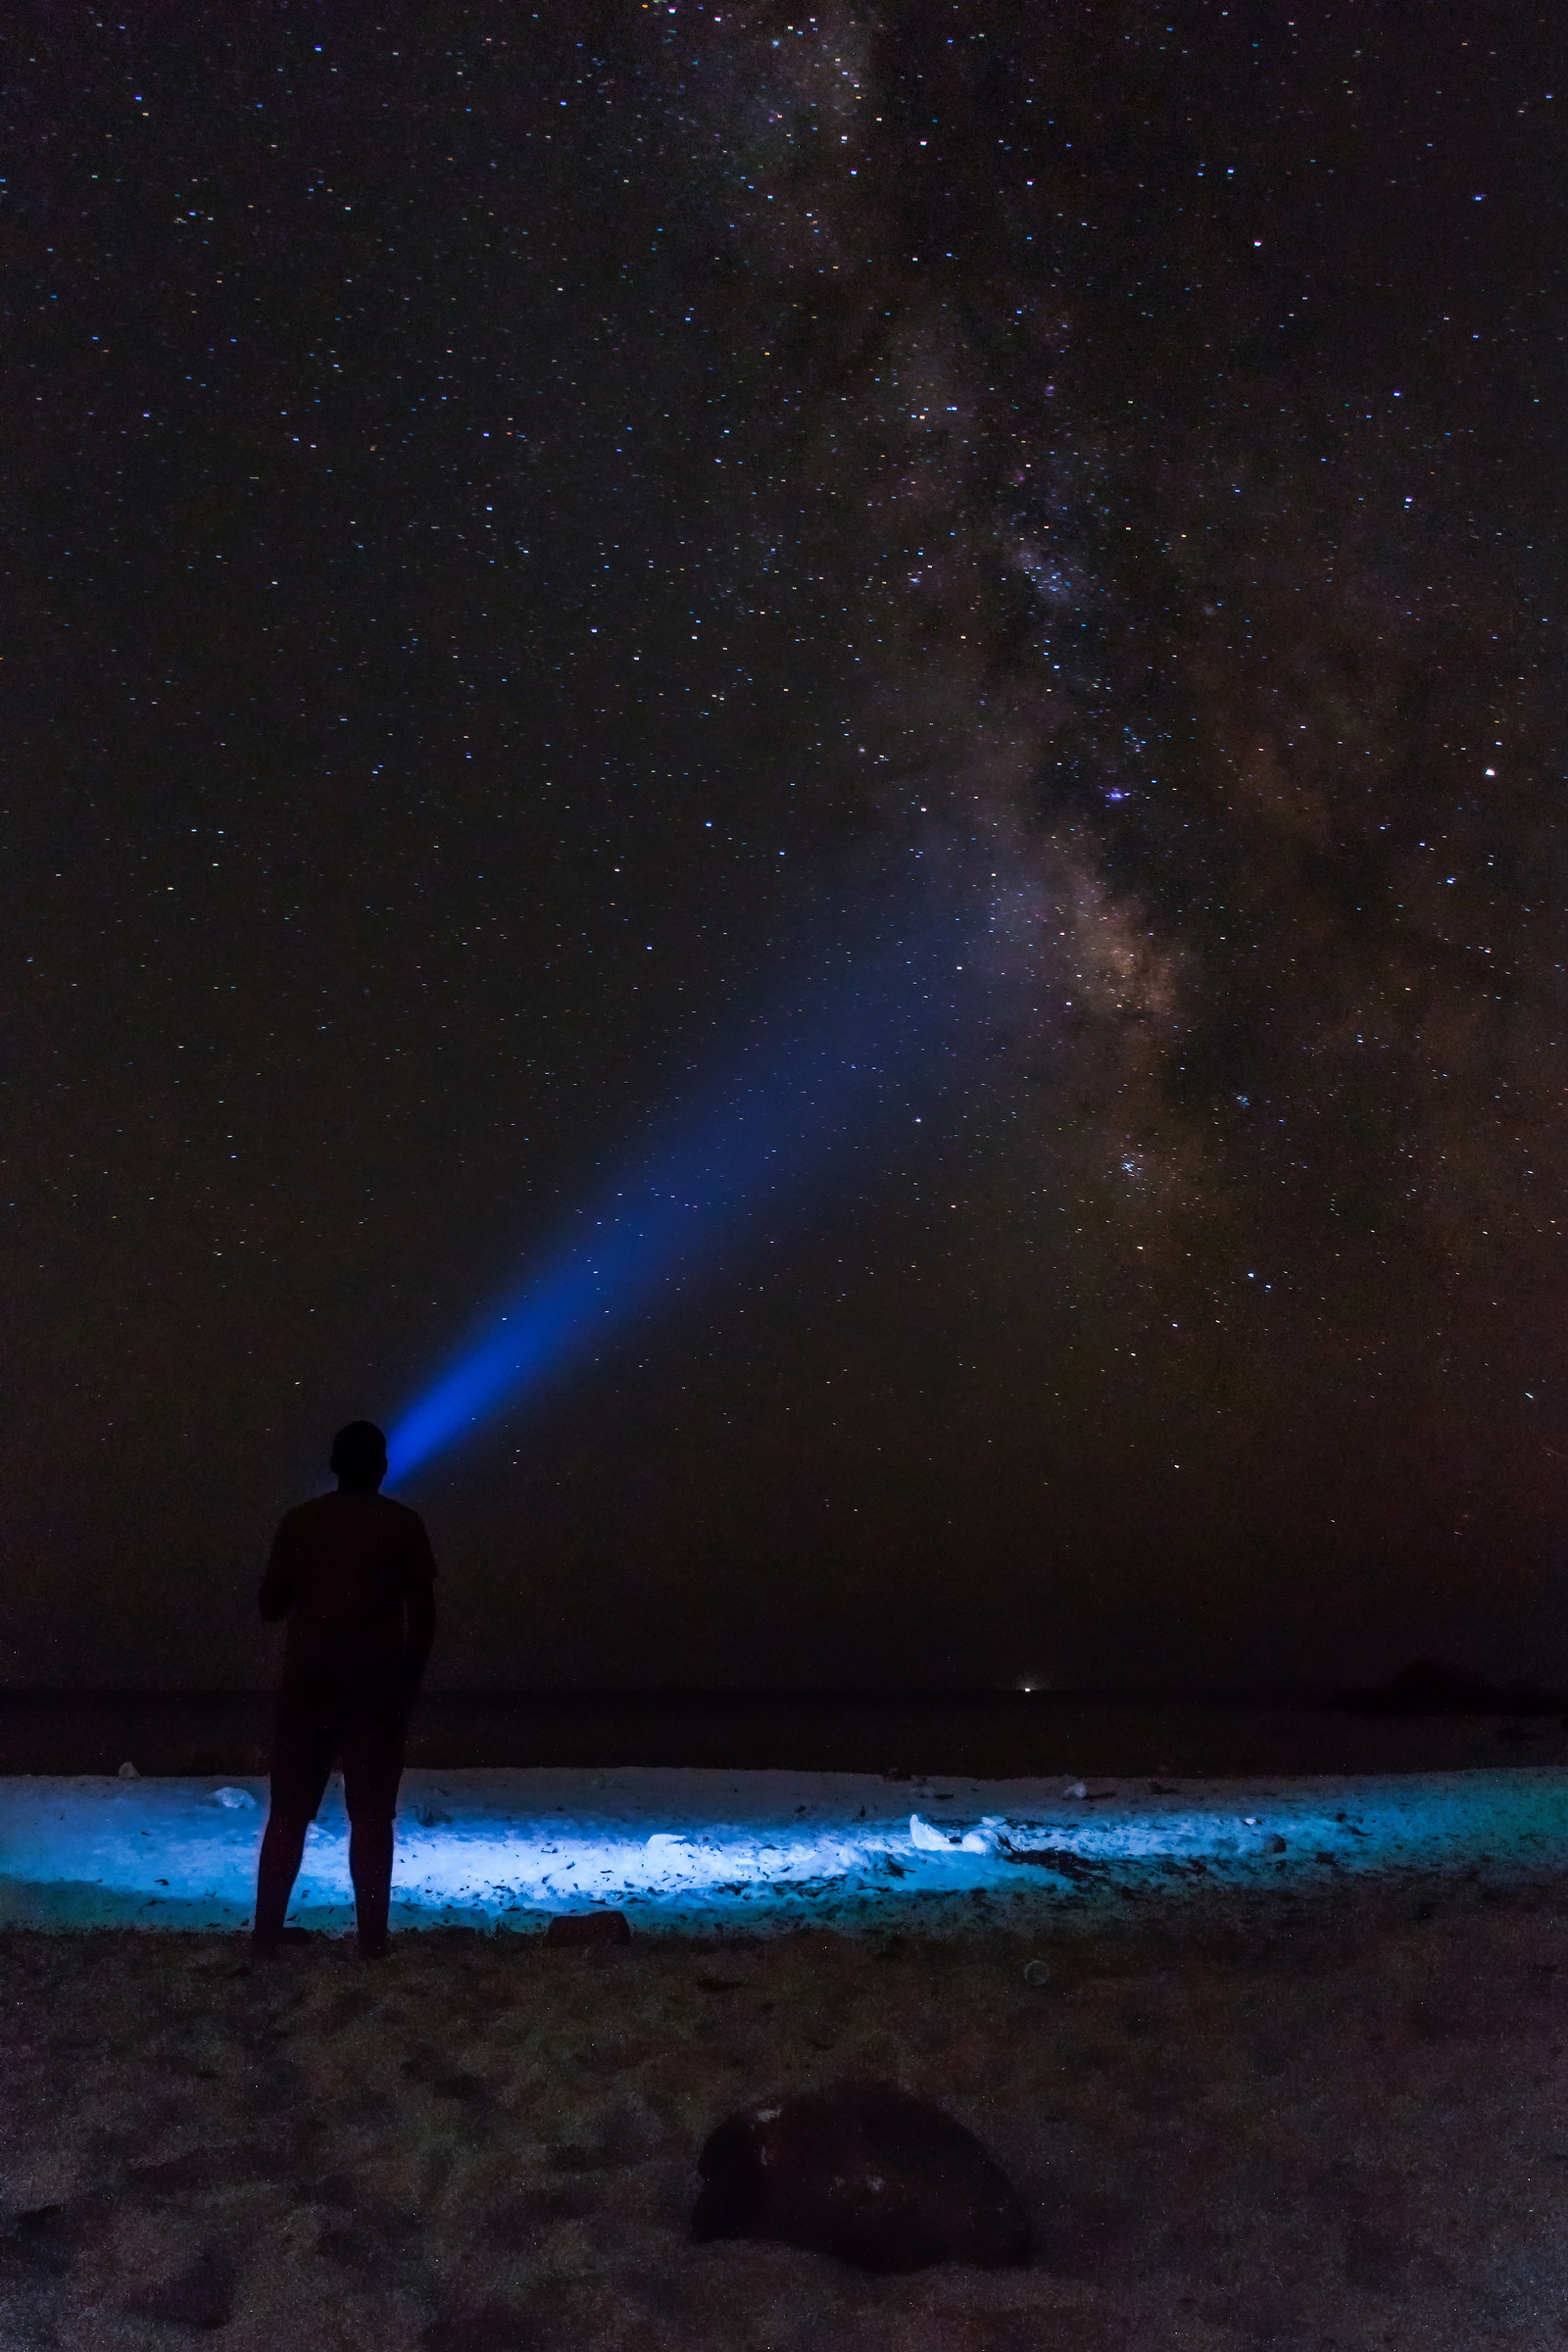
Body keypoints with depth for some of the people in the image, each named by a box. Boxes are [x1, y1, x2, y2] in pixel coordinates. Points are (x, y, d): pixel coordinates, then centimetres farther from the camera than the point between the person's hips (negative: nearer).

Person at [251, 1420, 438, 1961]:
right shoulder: (402, 1524, -2)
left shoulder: (301, 1522, 4)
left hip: (308, 1679, 2)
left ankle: (267, 1928, 13)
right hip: (376, 1682, -2)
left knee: (290, 1810, 11)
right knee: (371, 1814, 3)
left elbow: (270, 1604, 6)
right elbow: (423, 1614, -4)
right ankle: (372, 1936, 4)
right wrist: (410, 1678, 7)